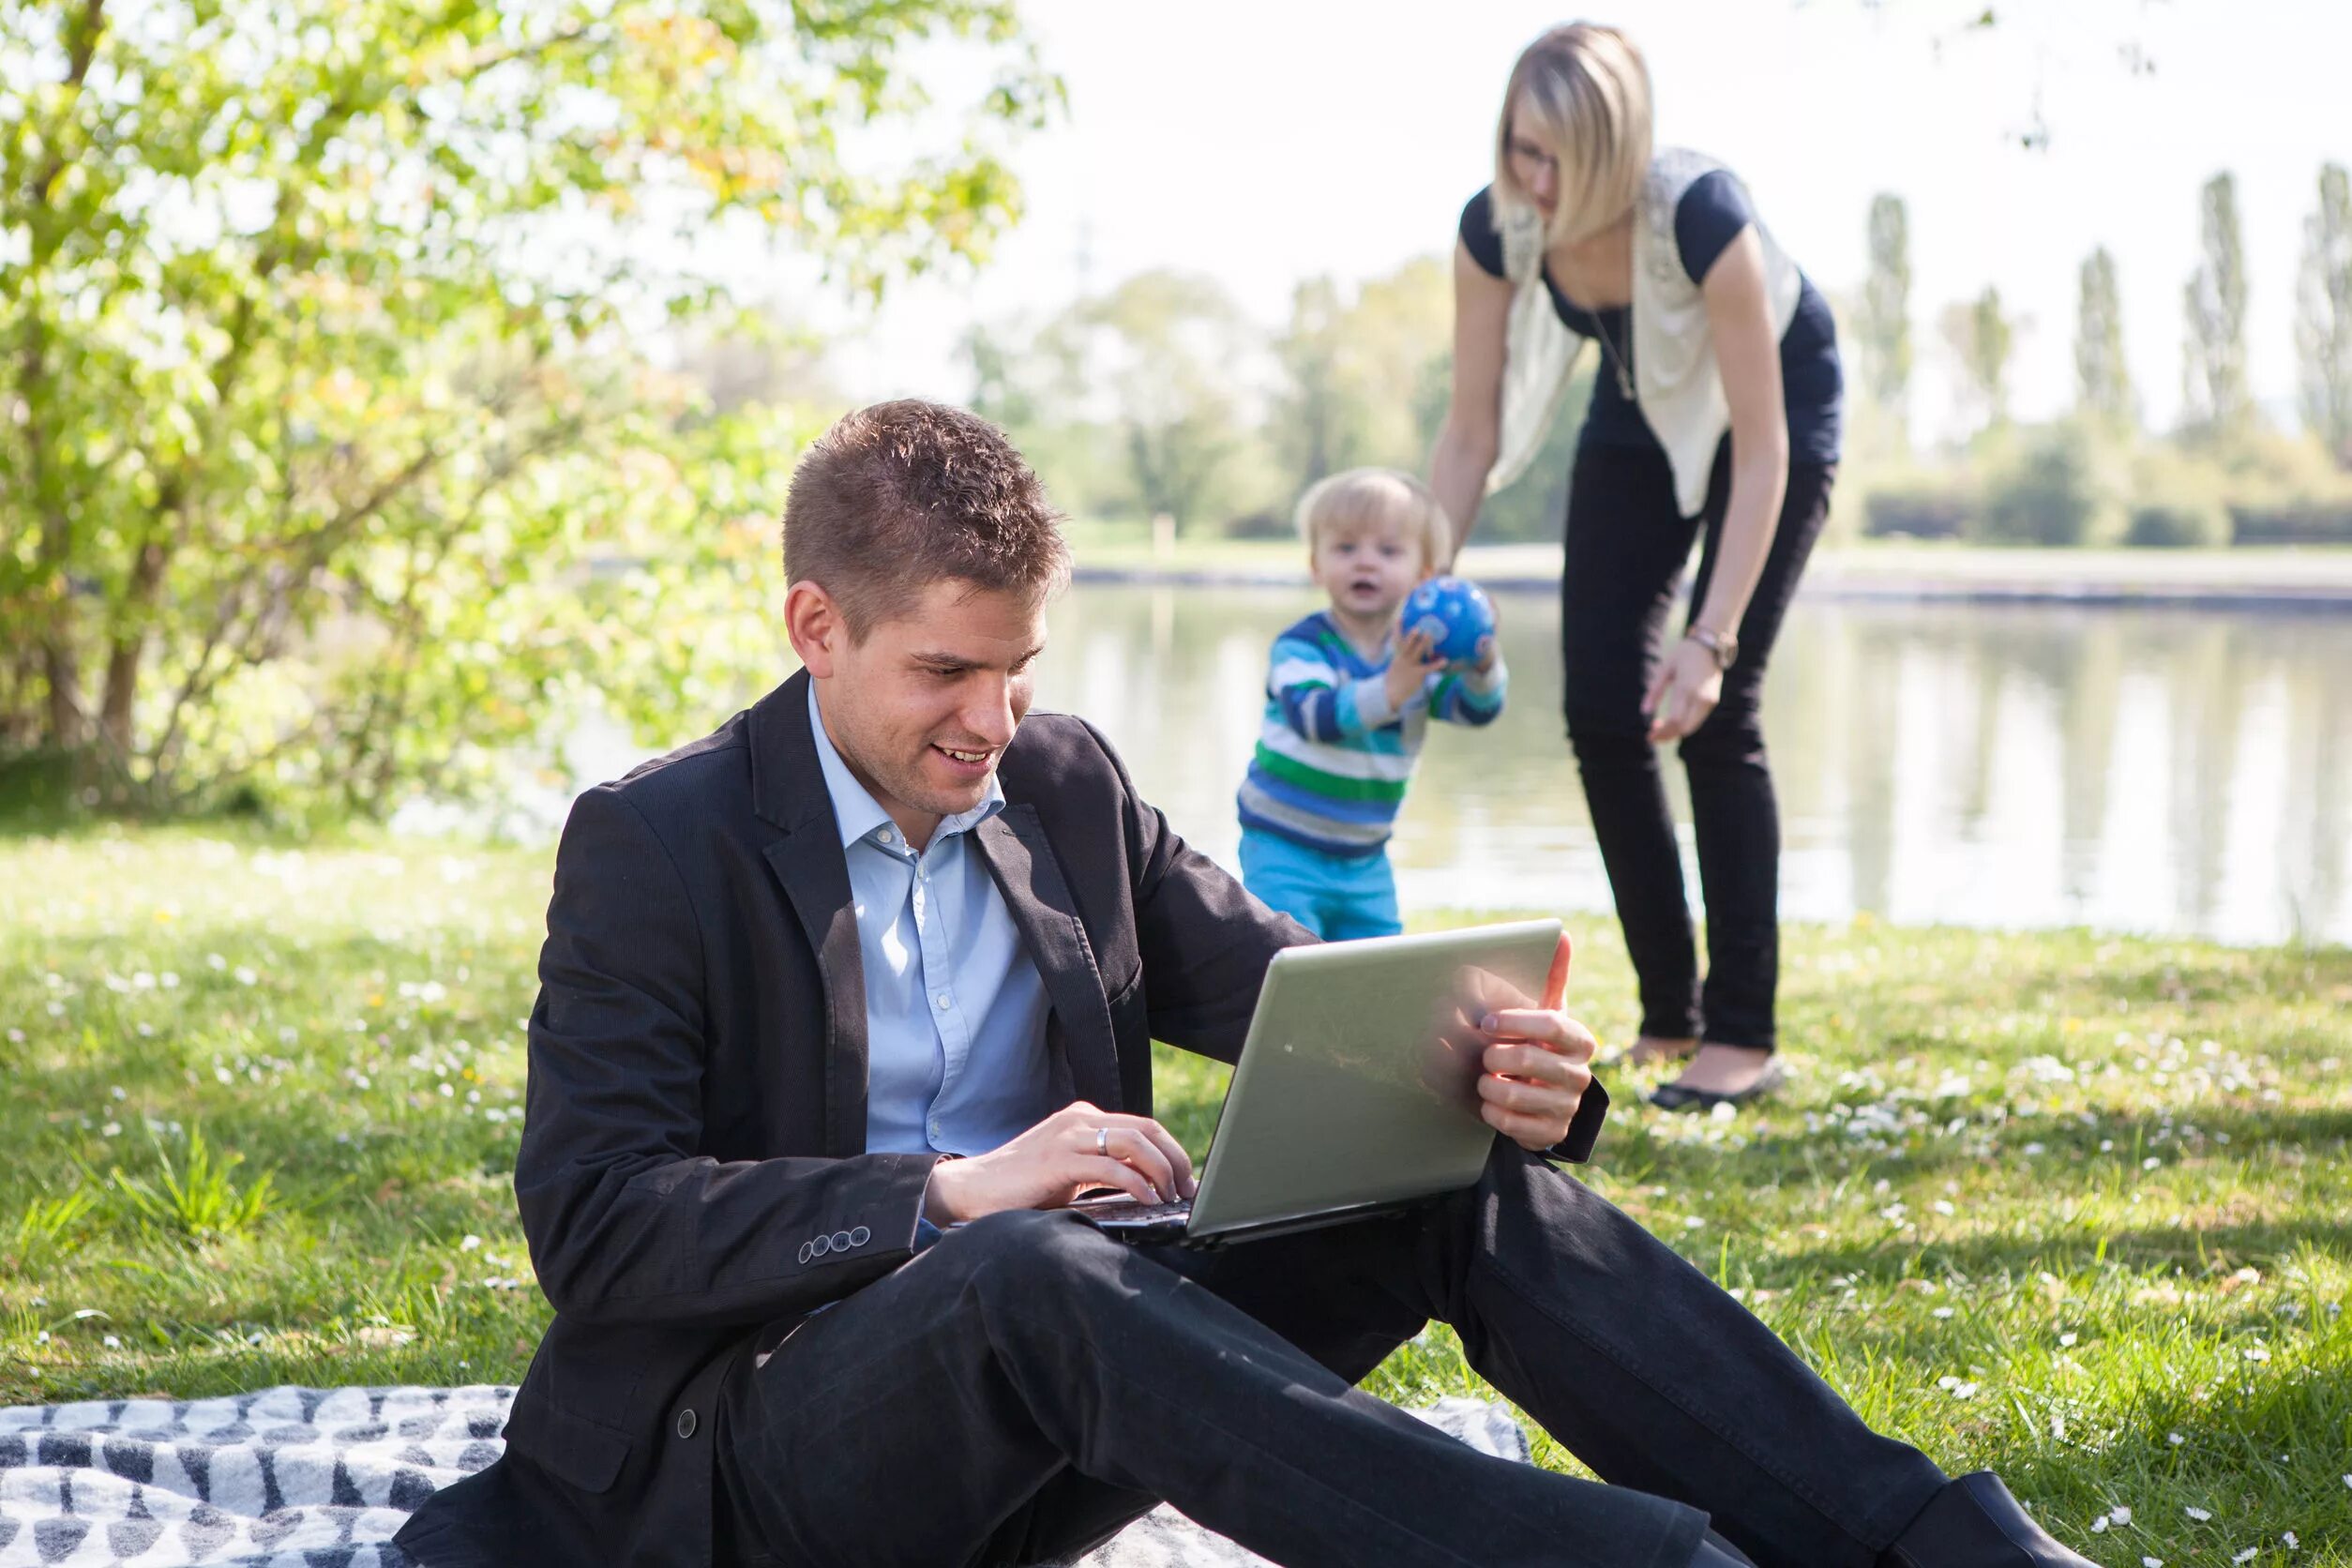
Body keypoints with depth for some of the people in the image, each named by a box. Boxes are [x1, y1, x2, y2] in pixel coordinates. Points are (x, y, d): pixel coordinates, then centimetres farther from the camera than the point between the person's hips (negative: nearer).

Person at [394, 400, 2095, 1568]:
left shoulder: (1067, 784, 11)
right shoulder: (650, 843, -6)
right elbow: (591, 1222, -15)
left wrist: (1499, 1071, -16)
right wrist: (950, 1191, -25)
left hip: (1046, 1407, 5)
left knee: (1480, 1184, -16)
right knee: (1030, 1275, -40)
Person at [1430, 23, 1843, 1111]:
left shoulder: (1701, 217, -38)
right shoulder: (1495, 226, -24)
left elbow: (1762, 451, -32)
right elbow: (1471, 435, -13)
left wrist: (1712, 638, -35)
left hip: (1777, 401, -5)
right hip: (1642, 408, 5)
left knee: (1711, 710, -14)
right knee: (1600, 704, -4)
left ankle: (1742, 1035, -7)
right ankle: (1669, 1013, 9)